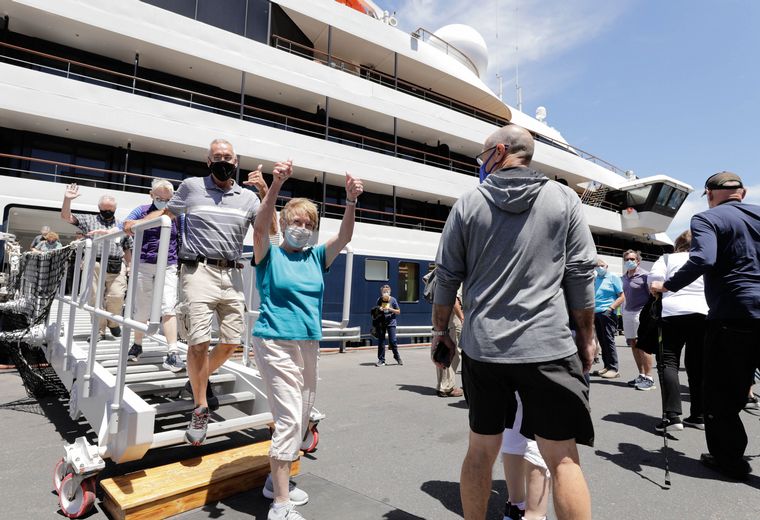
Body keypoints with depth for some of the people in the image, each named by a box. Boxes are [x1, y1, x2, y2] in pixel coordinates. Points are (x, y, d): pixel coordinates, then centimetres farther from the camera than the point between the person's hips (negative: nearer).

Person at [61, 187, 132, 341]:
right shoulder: (89, 220, 13)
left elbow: (127, 249, 19)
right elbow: (66, 217, 4)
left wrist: (130, 266, 13)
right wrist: (67, 199, -10)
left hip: (117, 266, 1)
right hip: (96, 265, 0)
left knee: (116, 296, -10)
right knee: (96, 299, -1)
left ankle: (113, 323, 16)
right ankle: (99, 331, 10)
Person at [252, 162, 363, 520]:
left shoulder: (316, 257, 9)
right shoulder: (270, 255, -2)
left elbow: (344, 236, -4)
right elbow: (261, 226, -20)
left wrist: (351, 201, -20)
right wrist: (277, 184, -33)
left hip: (309, 344, 6)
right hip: (275, 343, -6)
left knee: (301, 417, 14)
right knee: (289, 418, -11)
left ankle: (277, 480, 34)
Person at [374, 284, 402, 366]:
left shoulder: (393, 300, 0)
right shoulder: (379, 300, 6)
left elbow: (398, 311, 2)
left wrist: (390, 309, -13)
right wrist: (379, 310, -7)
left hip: (391, 323, -2)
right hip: (381, 323, 2)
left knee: (392, 341, -5)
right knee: (381, 342, 3)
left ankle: (397, 357, 19)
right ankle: (381, 360, 11)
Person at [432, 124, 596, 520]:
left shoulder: (468, 204, 2)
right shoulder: (564, 199, 3)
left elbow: (447, 276, 3)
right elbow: (581, 274, 0)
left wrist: (440, 331, 13)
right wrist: (586, 336, 10)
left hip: (481, 347, 2)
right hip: (546, 346, -1)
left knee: (480, 450, 15)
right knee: (562, 458, 8)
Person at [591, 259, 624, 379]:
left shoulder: (613, 277, -1)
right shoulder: (595, 279, 18)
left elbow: (622, 296, -6)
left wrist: (610, 308, -16)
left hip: (607, 313, -6)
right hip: (596, 313, 6)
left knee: (608, 340, -7)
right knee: (602, 341, 8)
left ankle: (613, 369, -2)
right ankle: (607, 366, 16)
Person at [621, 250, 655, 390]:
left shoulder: (644, 275, -8)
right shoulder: (625, 277, 13)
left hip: (641, 313, -7)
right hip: (627, 313, 7)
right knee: (633, 344, 10)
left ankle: (649, 378, -3)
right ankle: (641, 375, 19)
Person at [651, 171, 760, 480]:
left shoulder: (707, 219, -6)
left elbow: (702, 260, -22)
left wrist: (667, 285, -11)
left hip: (732, 317, -5)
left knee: (722, 395, 8)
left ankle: (729, 460, 18)